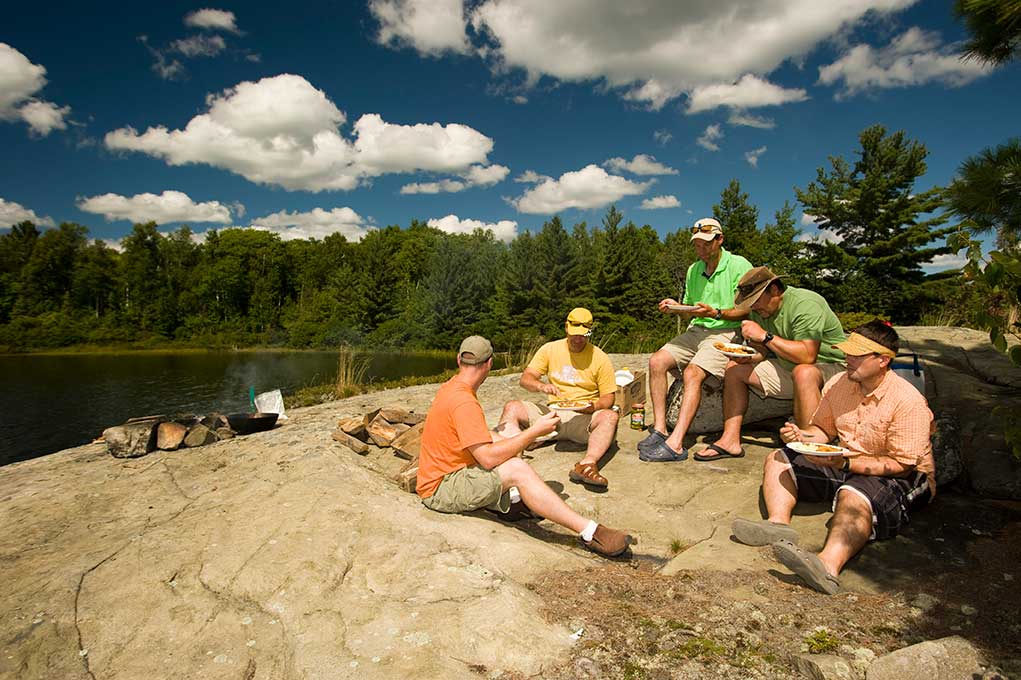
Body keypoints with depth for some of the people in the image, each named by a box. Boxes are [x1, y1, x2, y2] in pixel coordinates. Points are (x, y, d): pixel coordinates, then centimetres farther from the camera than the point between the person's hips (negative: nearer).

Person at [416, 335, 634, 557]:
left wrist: (522, 439, 12)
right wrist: (534, 432, -20)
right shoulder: (463, 402, -23)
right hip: (439, 490, -10)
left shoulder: (452, 387, 8)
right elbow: (488, 458, -28)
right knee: (516, 469, -27)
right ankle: (589, 532, -26)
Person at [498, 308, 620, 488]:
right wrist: (541, 386, -21)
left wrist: (594, 406, -19)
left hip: (584, 418, -2)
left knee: (610, 416, -33)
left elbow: (608, 397, 4)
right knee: (512, 408, -19)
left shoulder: (600, 358, 2)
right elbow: (525, 379, 2)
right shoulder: (550, 349, 7)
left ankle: (587, 463, -51)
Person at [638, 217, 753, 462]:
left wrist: (716, 313, -23)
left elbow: (747, 310, -9)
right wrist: (676, 307, 1)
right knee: (657, 362, -14)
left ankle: (675, 444, -32)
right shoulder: (693, 270, 16)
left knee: (692, 373, -30)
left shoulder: (739, 266, -5)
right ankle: (659, 430, -14)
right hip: (697, 331, 7)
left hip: (726, 332, -7)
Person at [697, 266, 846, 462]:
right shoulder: (760, 311, 3)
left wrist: (765, 336, -29)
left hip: (832, 368, -8)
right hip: (788, 369, 8)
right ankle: (730, 440, -4)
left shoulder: (806, 305, -22)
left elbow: (807, 355, -32)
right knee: (734, 368, 1)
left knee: (803, 372, -41)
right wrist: (749, 357, -13)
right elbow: (764, 350, 9)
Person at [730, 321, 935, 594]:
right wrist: (800, 436, -13)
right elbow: (822, 429, 11)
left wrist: (846, 464, -32)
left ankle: (828, 565, -64)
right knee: (778, 460, -6)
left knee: (853, 496, -41)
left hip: (901, 479, -7)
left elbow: (902, 465, -20)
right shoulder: (838, 384, 1)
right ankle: (778, 523, -32)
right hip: (845, 464, 8)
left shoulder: (907, 401, -18)